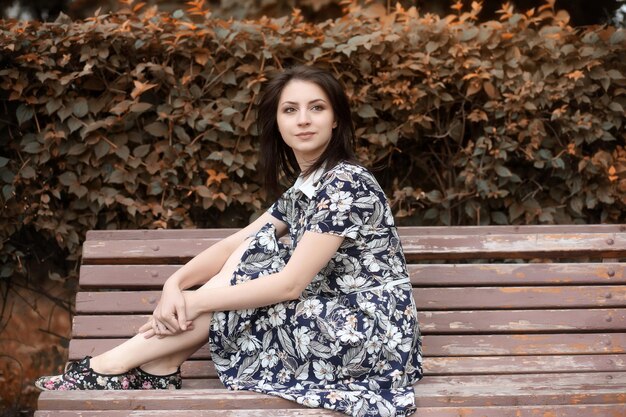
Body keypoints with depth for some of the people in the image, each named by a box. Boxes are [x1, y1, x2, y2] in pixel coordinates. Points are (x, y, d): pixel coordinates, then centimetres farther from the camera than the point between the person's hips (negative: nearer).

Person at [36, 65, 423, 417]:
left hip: (367, 333, -8)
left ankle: (115, 366, -4)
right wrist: (176, 283, -11)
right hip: (340, 316, 8)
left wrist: (196, 301, -17)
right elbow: (234, 244, 7)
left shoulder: (345, 183, -18)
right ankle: (156, 370, -6)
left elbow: (290, 284, -22)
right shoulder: (307, 183, 10)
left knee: (236, 279, -10)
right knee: (245, 258, -2)